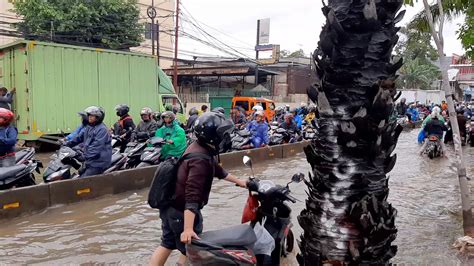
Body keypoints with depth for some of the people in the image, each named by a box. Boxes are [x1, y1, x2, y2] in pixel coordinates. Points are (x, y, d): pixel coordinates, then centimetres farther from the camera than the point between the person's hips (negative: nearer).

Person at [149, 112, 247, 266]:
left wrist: (238, 181, 29)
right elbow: (192, 196, -35)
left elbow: (217, 170, 20)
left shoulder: (198, 148, 5)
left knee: (167, 245, 20)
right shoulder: (201, 159, -27)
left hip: (170, 206, 10)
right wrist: (188, 229, -40)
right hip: (182, 211, -10)